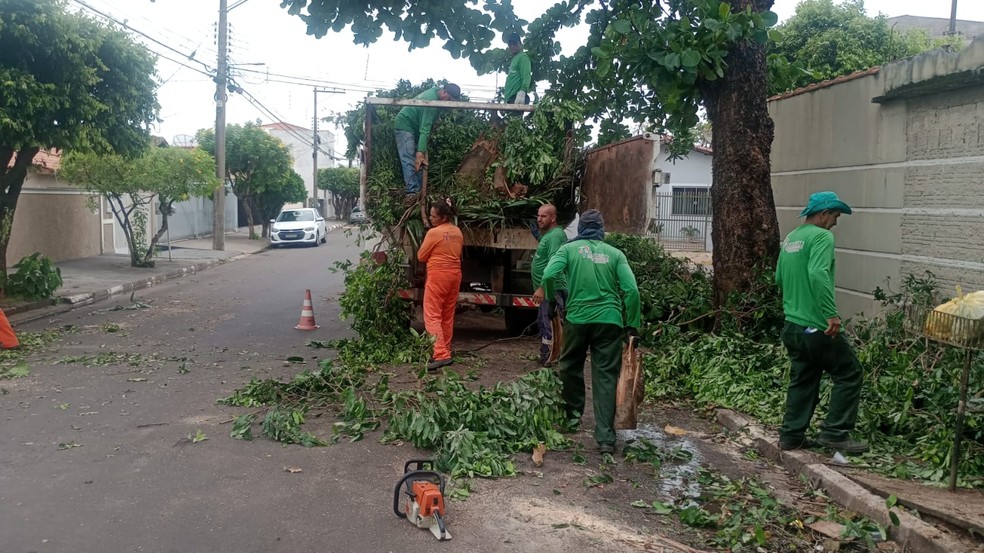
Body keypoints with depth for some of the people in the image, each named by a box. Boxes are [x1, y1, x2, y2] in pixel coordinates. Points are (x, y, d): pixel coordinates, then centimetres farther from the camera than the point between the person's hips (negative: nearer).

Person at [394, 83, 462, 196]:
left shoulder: (435, 94, 1)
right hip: (405, 124, -10)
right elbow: (425, 128, -35)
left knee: (420, 161, 3)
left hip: (415, 127, 10)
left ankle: (419, 190, 2)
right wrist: (420, 151, -40)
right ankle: (412, 192, -22)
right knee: (410, 161, -17)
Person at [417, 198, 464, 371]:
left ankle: (441, 355, -17)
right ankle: (445, 352, 21)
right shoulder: (458, 232, 8)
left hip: (438, 275, -8)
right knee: (448, 316, 14)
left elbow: (421, 256, -4)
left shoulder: (434, 232, -14)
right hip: (454, 274, 8)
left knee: (432, 316, -7)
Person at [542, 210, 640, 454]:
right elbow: (631, 290, -2)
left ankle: (573, 414, 37)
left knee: (571, 367, 23)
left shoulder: (569, 248, 5)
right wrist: (633, 326, 5)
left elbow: (549, 275, -11)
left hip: (577, 317, 0)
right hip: (610, 320, 1)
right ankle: (606, 437, -3)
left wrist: (552, 302, 7)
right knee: (606, 377, 2)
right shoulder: (615, 253, 8)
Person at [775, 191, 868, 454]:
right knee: (849, 373, 5)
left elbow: (779, 278, 21)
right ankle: (835, 433, 6)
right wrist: (832, 314, -28)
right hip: (816, 327, -8)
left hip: (792, 325, 8)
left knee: (802, 380, 15)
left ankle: (791, 436, 17)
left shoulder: (790, 238, 13)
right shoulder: (821, 236, -13)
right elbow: (818, 274, -28)